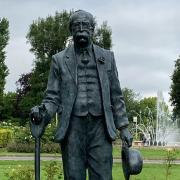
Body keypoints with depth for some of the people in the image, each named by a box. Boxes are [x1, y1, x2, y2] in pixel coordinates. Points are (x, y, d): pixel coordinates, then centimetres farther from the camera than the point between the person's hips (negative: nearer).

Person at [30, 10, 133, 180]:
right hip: (72, 128, 0)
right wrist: (42, 111, -14)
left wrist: (123, 126, 7)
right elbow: (53, 96, 7)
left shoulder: (107, 57, 14)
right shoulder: (59, 60, 11)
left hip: (100, 127, 1)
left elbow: (116, 95, 14)